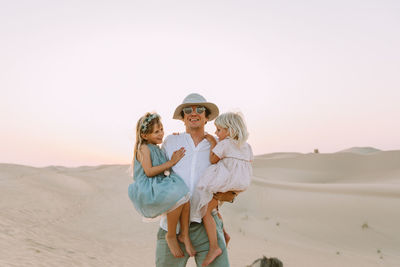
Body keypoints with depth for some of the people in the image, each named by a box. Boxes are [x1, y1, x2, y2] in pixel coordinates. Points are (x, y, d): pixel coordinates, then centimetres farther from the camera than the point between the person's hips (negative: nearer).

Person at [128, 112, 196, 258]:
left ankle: (184, 235, -10)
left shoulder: (158, 149, 19)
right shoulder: (144, 148, -5)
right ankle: (171, 236, -9)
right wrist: (171, 162, -15)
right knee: (177, 198, -31)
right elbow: (149, 172, -15)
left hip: (161, 185, 8)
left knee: (184, 194, -21)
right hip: (149, 189, -8)